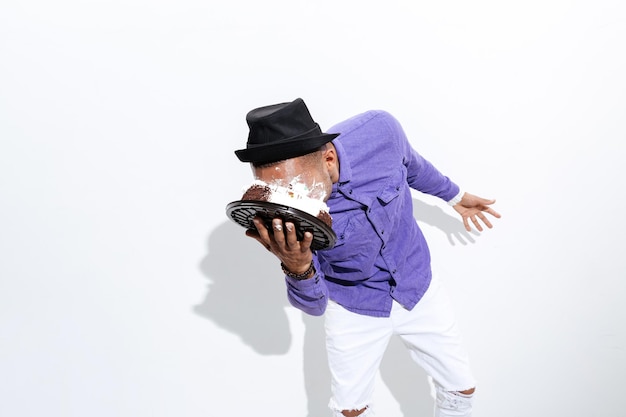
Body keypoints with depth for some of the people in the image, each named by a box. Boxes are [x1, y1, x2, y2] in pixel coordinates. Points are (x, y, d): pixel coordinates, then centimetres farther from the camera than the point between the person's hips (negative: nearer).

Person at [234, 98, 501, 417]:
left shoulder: (378, 130, -28)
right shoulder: (279, 215, -28)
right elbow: (314, 305, -19)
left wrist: (455, 195, 16)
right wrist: (297, 267, -42)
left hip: (417, 287, 2)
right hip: (354, 308, -1)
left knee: (461, 389, 13)